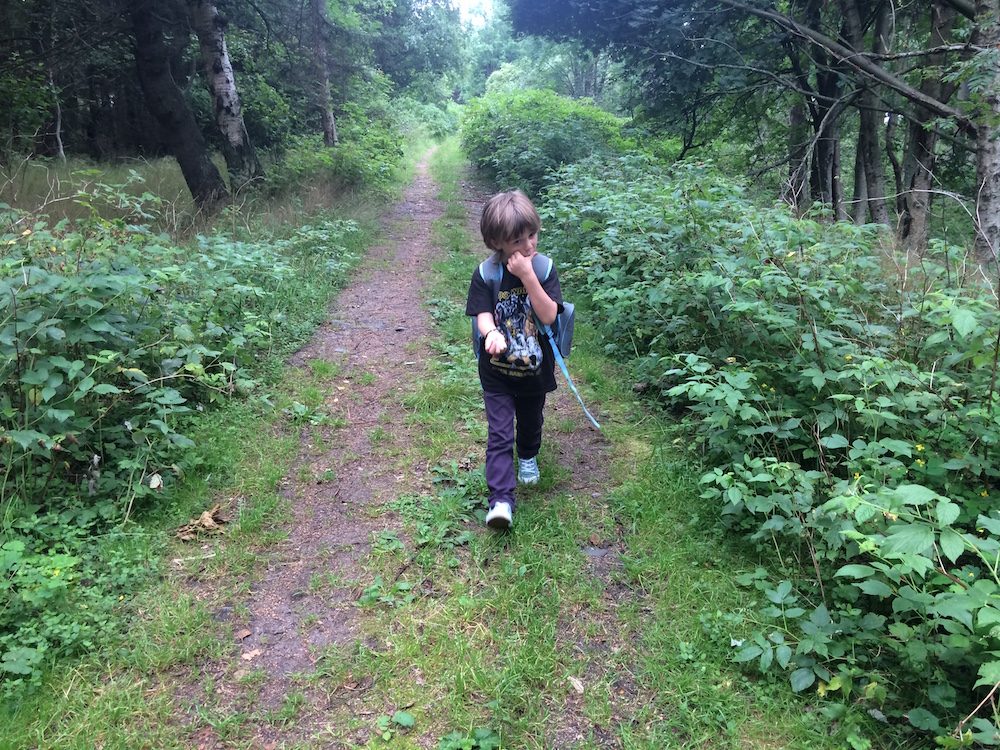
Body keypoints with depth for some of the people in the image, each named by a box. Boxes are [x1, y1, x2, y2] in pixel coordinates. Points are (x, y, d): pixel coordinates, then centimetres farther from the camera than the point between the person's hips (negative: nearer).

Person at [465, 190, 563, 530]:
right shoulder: (486, 274, -12)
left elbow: (548, 315, -22)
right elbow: (483, 314, -17)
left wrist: (528, 276, -31)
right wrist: (491, 332, -40)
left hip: (535, 370, 2)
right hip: (497, 372, -2)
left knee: (531, 422, 24)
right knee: (500, 434, -6)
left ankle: (528, 457, 55)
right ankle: (501, 500, -5)